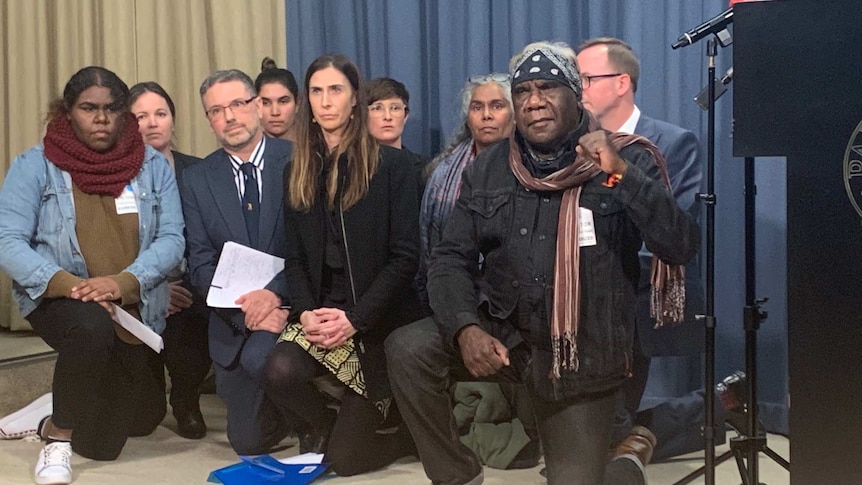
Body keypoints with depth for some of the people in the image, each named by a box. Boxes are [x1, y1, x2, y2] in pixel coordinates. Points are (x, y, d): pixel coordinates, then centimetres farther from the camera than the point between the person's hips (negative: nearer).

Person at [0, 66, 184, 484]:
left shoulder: (153, 166, 0)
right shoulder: (35, 166, -6)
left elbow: (171, 239, -9)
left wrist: (123, 281, -27)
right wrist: (66, 283, -31)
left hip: (134, 308, 3)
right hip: (59, 298, -3)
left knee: (102, 444, 11)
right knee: (91, 325, -40)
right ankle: (58, 434, -15)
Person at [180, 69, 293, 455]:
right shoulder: (197, 180, 4)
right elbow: (201, 265, -1)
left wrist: (275, 293, -26)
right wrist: (246, 311, -17)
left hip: (290, 303, -4)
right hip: (235, 320, 4)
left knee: (260, 356, -36)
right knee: (248, 441, 6)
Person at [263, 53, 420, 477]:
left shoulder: (391, 165, -4)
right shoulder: (299, 172, 10)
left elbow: (404, 257, -9)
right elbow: (295, 257, 8)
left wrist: (355, 318, -18)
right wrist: (305, 311, -12)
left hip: (378, 319, -3)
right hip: (320, 315, 4)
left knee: (345, 459, -7)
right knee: (280, 371, -30)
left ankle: (403, 427, 27)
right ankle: (330, 426, 3)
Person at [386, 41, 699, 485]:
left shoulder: (627, 160, -7)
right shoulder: (488, 167, 2)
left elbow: (681, 248, -19)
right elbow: (451, 259, 1)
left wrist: (621, 172, -30)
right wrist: (465, 329, -18)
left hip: (581, 356, -2)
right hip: (501, 332, 2)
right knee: (407, 349, -24)